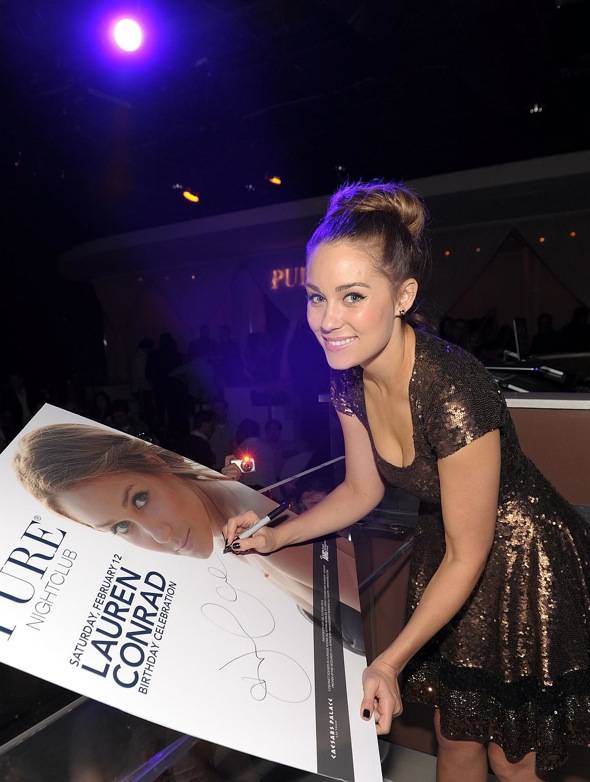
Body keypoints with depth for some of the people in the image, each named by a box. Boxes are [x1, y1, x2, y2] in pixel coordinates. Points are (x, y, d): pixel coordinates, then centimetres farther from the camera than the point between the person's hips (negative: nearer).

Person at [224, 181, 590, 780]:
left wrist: (391, 662, -21)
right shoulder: (349, 379, -12)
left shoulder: (453, 393, -35)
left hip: (528, 571, -5)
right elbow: (362, 489, 3)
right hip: (450, 560, 6)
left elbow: (468, 557, -23)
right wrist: (275, 537, -4)